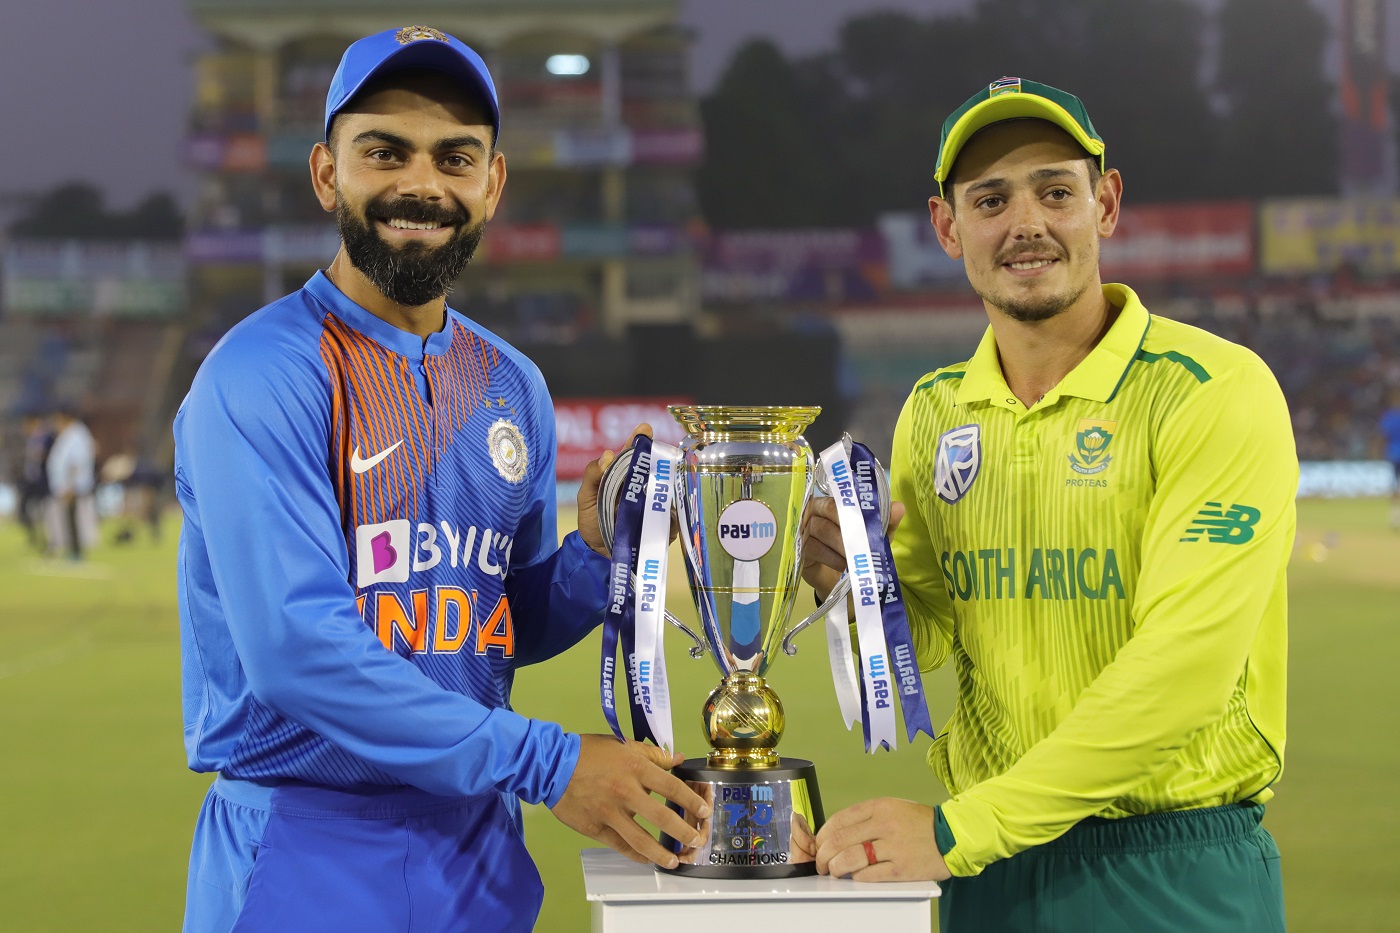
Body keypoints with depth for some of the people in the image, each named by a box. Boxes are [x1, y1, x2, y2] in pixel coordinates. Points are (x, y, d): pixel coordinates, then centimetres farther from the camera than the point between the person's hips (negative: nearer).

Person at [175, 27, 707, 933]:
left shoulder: (512, 385, 9)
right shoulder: (264, 377, -13)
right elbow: (298, 645, -21)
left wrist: (596, 551, -5)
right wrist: (545, 762, -20)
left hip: (477, 856, 6)